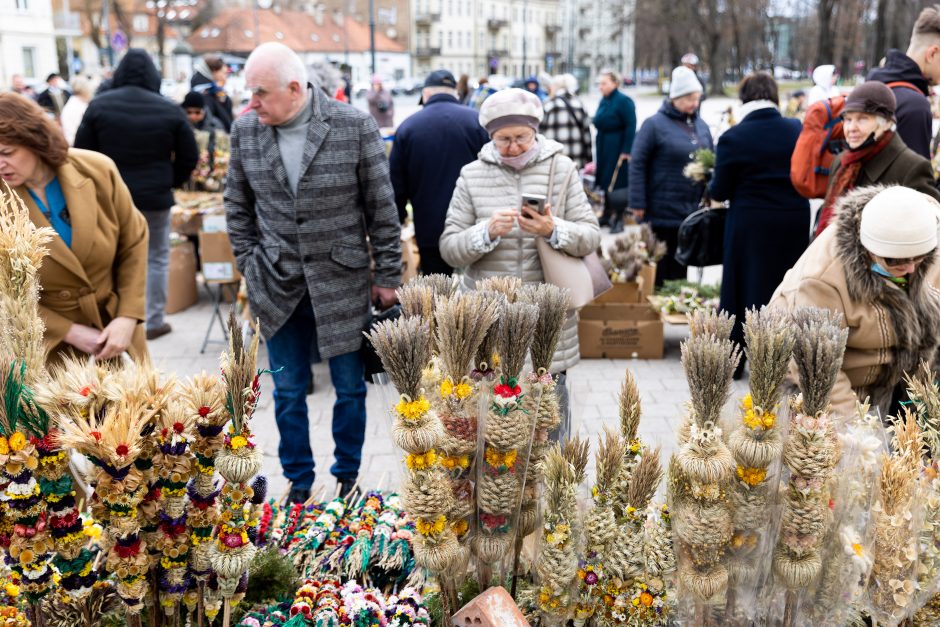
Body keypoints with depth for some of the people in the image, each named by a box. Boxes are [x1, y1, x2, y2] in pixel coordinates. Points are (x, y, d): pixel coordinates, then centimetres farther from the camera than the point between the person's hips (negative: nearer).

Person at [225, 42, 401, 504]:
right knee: (288, 392, 12)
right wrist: (250, 267, 6)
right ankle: (298, 481, 30)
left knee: (350, 388, 11)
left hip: (343, 283, -2)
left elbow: (382, 207, -5)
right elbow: (237, 207, 11)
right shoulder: (245, 130, -1)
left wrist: (388, 275, -4)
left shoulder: (354, 126, -10)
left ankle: (348, 478, 30)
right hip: (277, 287, 2)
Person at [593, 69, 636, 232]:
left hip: (618, 149, -8)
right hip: (603, 148, 8)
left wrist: (626, 151, -20)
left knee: (618, 182, -3)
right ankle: (606, 215, 25)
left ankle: (619, 219, 4)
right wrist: (598, 149, 11)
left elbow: (631, 127, -16)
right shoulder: (604, 101, 11)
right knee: (604, 181, 13)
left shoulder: (624, 101, -13)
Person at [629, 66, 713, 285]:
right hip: (662, 212, -6)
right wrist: (638, 204, -13)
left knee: (681, 266, 14)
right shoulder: (654, 124, -7)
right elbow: (637, 165, -9)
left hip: (691, 210, 6)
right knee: (659, 268, 3)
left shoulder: (701, 125, 11)